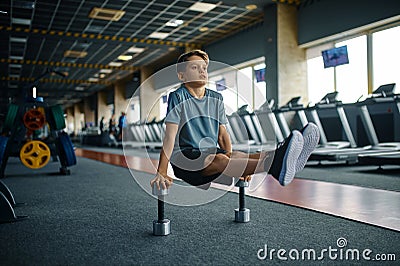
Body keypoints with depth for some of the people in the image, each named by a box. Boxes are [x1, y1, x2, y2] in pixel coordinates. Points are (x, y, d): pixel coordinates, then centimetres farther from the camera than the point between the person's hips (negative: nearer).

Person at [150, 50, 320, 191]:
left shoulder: (216, 99, 13)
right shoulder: (178, 97, -4)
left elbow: (222, 134, 14)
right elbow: (170, 136, -11)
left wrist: (234, 162, 4)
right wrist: (161, 173, -17)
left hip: (211, 153, 6)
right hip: (185, 158, -5)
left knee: (239, 156, -26)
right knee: (220, 159, -34)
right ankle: (273, 165, -58)